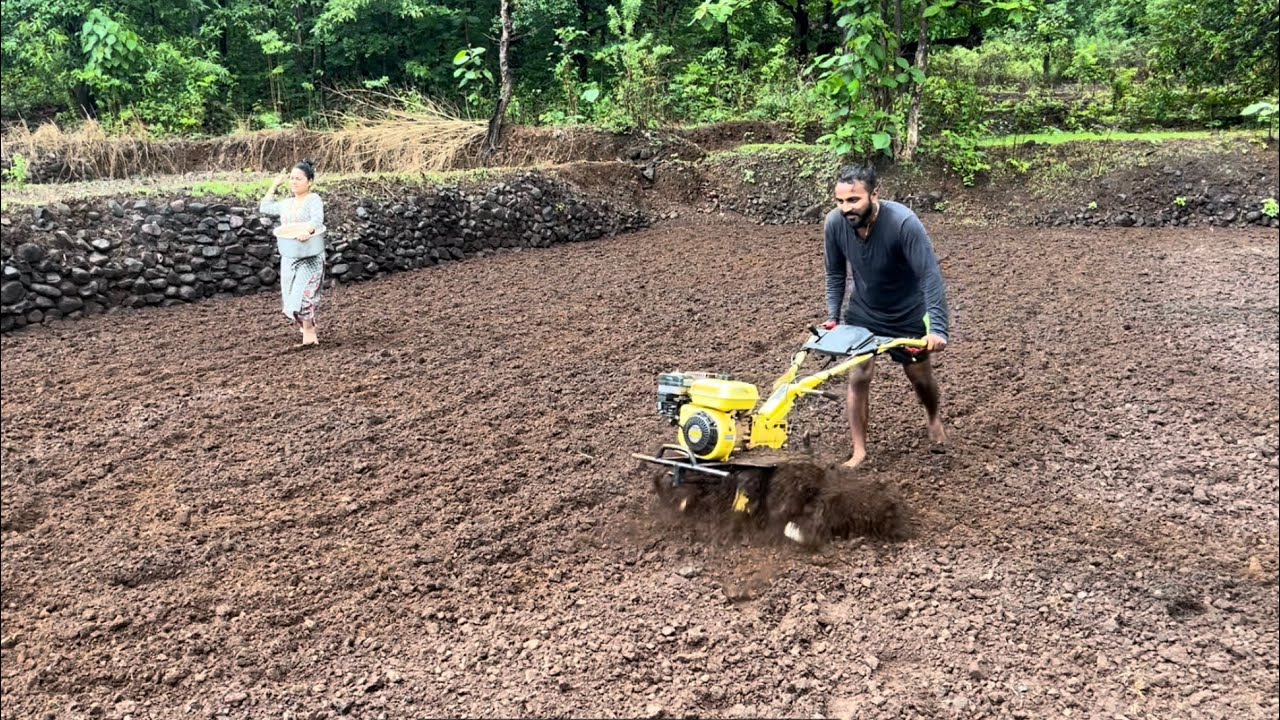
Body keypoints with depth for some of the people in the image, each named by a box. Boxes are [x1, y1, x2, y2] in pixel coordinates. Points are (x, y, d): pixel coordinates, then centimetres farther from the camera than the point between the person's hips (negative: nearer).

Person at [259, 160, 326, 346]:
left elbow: (317, 219, -24)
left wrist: (307, 230, -44)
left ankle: (308, 333, -7)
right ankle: (308, 329, 22)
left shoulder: (314, 199, -6)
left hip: (310, 257, -7)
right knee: (290, 296, 6)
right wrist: (274, 186, 24)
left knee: (303, 294, -17)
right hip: (289, 257, 7)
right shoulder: (286, 204, 14)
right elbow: (264, 208, 28)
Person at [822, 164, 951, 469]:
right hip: (862, 313, 2)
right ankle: (859, 450, 7)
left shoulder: (903, 223, -34)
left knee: (921, 378, 13)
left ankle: (934, 418, 47)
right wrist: (833, 316, -10)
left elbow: (930, 275, -34)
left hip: (908, 315, -2)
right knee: (858, 377, -7)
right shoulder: (834, 223, -21)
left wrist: (937, 328, -42)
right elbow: (836, 274, -5)